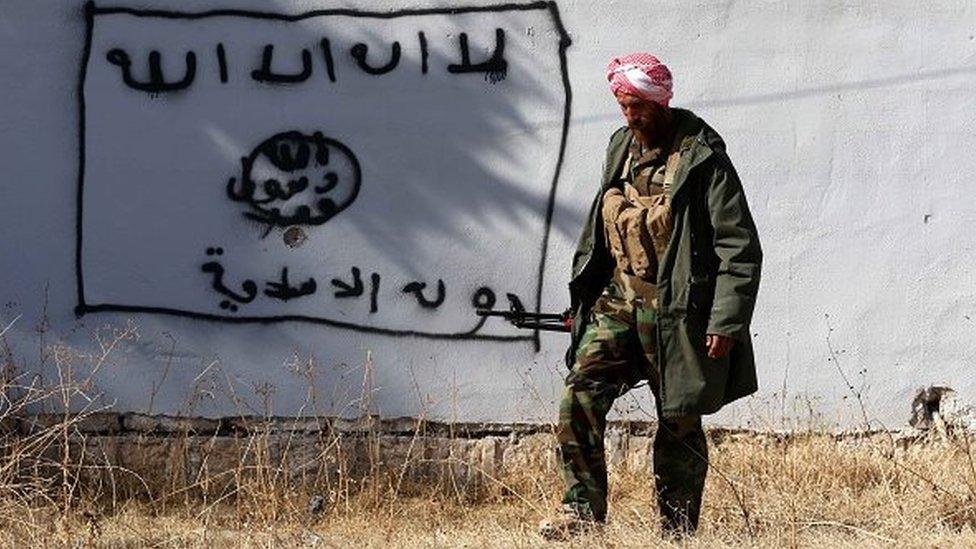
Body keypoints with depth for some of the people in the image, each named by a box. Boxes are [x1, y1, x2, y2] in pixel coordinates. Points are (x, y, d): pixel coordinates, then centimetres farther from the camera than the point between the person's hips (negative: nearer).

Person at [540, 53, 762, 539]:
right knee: (579, 396, -10)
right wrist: (583, 297, 18)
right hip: (617, 301, 6)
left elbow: (739, 246, -13)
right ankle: (582, 509, -5)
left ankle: (678, 529, 14)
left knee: (679, 422, 3)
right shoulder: (622, 149, 10)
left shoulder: (700, 157, -11)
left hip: (675, 311, -6)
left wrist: (726, 322, -18)